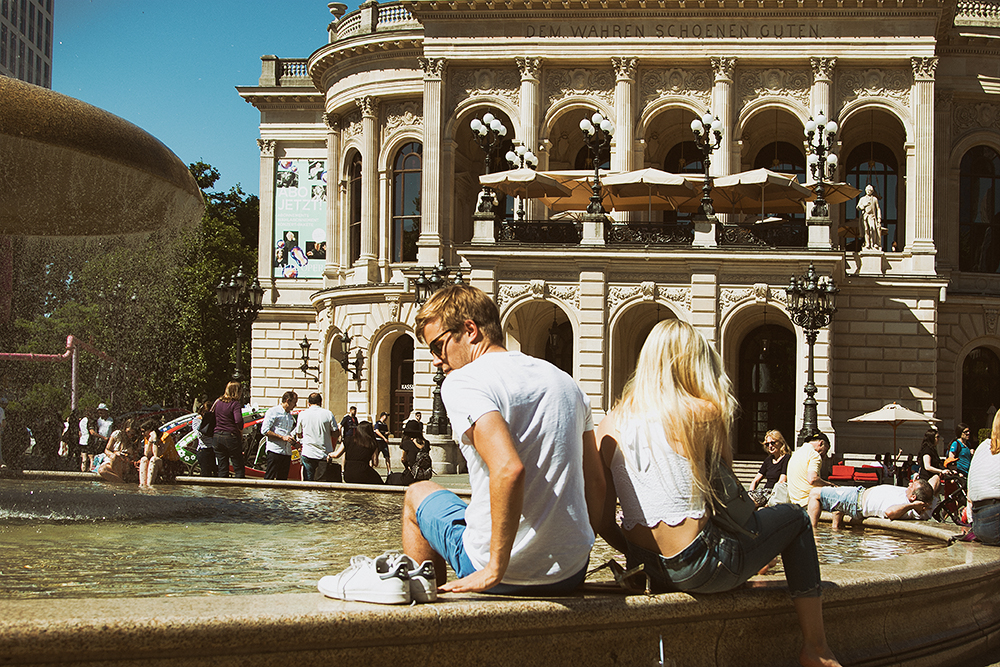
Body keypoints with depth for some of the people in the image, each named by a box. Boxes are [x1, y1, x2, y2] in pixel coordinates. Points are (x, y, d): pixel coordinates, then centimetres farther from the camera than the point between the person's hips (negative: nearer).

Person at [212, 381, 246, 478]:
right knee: (238, 468, 2)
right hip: (231, 437, -6)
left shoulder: (217, 402, 8)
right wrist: (240, 431, -6)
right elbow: (238, 420, -23)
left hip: (217, 436, 6)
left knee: (222, 468, 10)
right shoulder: (235, 404, -11)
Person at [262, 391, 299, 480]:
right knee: (269, 478, -10)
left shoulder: (291, 416, 22)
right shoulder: (273, 411, -3)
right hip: (275, 451, -8)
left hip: (287, 452, 8)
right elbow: (264, 430, -11)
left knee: (283, 479, 5)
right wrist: (282, 437, -14)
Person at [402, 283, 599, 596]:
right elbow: (597, 486, 10)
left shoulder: (462, 381, -12)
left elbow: (508, 469, -29)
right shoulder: (564, 380, 10)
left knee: (417, 494, 25)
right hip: (572, 575, 6)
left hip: (509, 576, -6)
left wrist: (494, 571, -23)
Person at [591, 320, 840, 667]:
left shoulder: (609, 427, 0)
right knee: (794, 518, 20)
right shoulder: (704, 413, -10)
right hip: (698, 567, -5)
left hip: (652, 573, 5)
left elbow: (602, 523, 3)